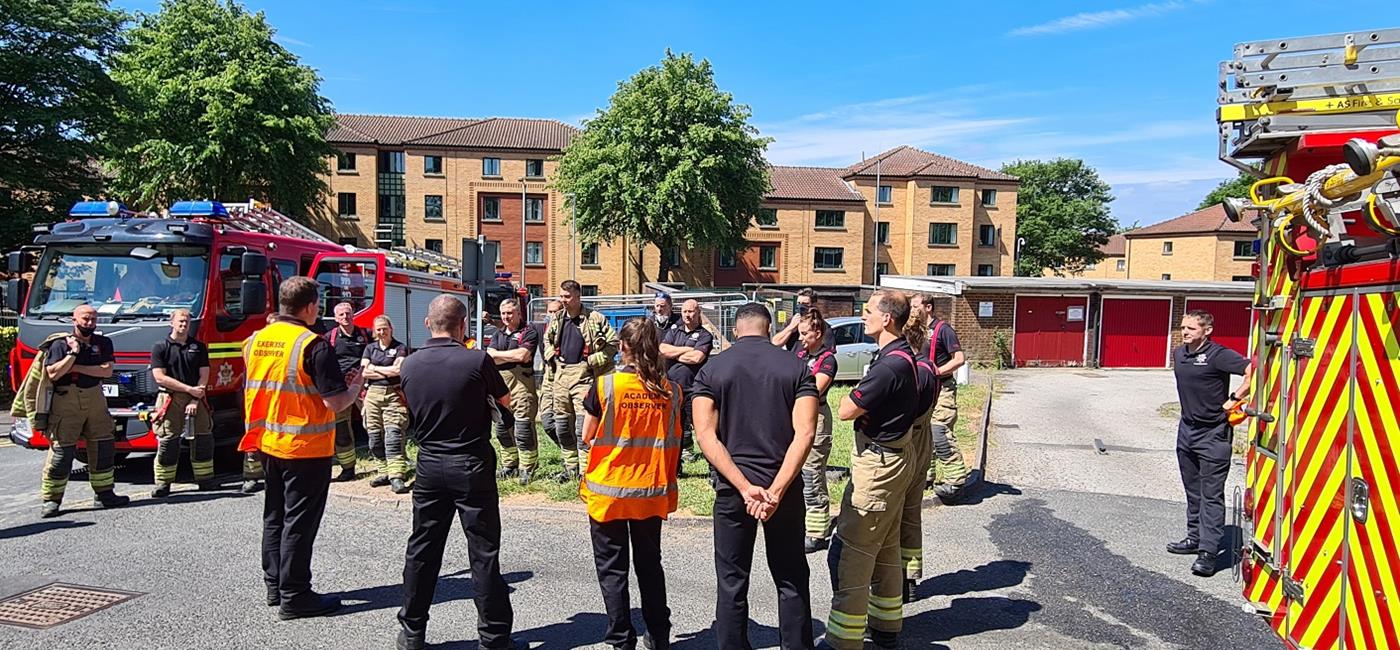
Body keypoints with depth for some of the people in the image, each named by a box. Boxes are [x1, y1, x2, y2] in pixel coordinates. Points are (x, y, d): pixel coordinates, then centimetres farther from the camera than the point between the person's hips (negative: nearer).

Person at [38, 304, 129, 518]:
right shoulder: (60, 344, -1)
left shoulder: (103, 343, 9)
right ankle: (50, 500, 3)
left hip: (95, 401, 4)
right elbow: (53, 374, -12)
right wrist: (73, 353, -14)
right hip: (66, 403, -4)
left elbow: (107, 370, -4)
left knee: (103, 448, 5)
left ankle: (103, 494, 14)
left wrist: (77, 368, -9)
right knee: (61, 451, -4)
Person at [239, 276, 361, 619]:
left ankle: (274, 585, 29)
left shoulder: (255, 341, 4)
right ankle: (293, 597, 8)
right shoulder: (313, 345, -18)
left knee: (275, 515, 18)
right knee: (299, 522, 1)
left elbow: (254, 389, 16)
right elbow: (337, 402, -20)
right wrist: (356, 384, 0)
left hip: (267, 444, 7)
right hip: (306, 448, -7)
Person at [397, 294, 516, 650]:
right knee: (483, 553, 3)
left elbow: (409, 411, 12)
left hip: (429, 464, 4)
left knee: (422, 549, 13)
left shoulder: (409, 364, -1)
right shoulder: (477, 360, -14)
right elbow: (506, 401, 1)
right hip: (471, 465, -4)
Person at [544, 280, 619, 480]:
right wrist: (552, 356, 11)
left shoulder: (595, 319, -5)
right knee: (562, 426, 10)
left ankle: (585, 470, -4)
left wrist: (594, 360, -10)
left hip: (583, 375, -6)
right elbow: (547, 340, 30)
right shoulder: (557, 319, 12)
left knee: (583, 424, -11)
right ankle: (571, 468, 23)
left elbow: (614, 343, -4)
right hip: (561, 375, 6)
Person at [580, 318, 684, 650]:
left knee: (612, 568, 10)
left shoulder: (605, 386, -13)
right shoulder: (671, 391, -4)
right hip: (652, 492, 3)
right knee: (650, 564, 18)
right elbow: (674, 442, 2)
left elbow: (587, 438, -4)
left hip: (609, 491, -3)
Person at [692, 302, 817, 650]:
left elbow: (705, 434, -12)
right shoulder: (796, 368, -1)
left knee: (732, 585, 10)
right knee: (791, 582, 14)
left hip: (731, 490, 0)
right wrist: (776, 490, -17)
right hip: (784, 488, 1)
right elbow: (804, 433, -13)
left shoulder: (711, 370, -1)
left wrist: (745, 487, -16)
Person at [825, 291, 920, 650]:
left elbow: (846, 410, -19)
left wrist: (852, 394, -1)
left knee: (850, 553, -5)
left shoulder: (890, 365, -25)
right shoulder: (903, 355, 8)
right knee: (885, 548, 20)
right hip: (893, 458, 11)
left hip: (878, 464, -11)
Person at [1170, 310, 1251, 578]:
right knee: (1193, 491, 17)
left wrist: (1234, 399, -19)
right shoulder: (1179, 354, 8)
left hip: (1212, 433, -8)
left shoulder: (1218, 355, -17)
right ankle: (1195, 538, 29)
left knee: (1211, 494, -5)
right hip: (1187, 429, 8)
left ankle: (1208, 551, -4)